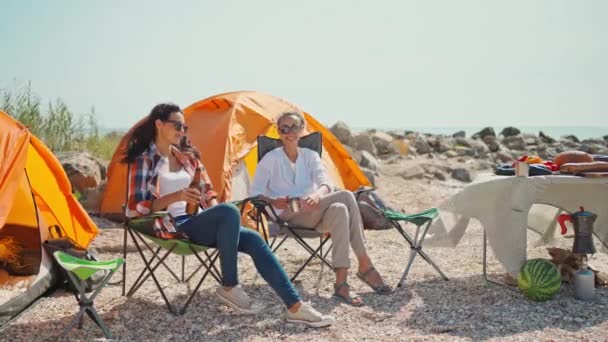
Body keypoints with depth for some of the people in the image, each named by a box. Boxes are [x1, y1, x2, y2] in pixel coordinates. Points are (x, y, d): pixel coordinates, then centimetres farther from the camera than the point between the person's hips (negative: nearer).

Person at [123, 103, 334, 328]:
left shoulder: (187, 155, 16)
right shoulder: (144, 160, -3)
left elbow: (207, 192, 21)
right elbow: (135, 208, -10)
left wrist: (214, 209, -1)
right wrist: (174, 197, -22)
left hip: (201, 221, 6)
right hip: (176, 226, -6)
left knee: (253, 240, -18)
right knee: (229, 212, -33)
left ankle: (295, 306, -20)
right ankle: (229, 287, -16)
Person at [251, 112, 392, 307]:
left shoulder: (310, 155, 12)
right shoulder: (271, 158, 1)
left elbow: (325, 182, -6)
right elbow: (255, 192, -4)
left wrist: (318, 194, -31)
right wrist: (273, 201, -26)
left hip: (313, 213, 4)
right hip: (290, 216, -4)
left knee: (339, 209, -34)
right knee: (345, 196, -27)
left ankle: (341, 283, -33)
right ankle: (365, 265, -27)